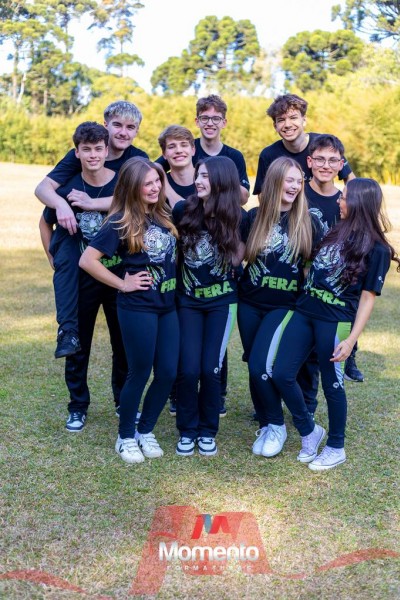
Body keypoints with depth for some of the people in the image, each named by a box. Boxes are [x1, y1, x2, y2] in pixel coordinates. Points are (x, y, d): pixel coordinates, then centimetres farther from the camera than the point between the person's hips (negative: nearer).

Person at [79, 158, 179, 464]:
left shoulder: (163, 214, 7)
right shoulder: (121, 222, -11)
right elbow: (87, 260, -16)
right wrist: (122, 284, -12)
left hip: (167, 305, 6)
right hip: (138, 308, -6)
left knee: (168, 373, 5)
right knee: (140, 374, 2)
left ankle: (146, 431, 24)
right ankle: (126, 437, 20)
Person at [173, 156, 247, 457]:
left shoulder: (238, 217, -7)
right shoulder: (184, 210, -7)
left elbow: (240, 258, 4)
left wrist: (236, 232, -8)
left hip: (221, 302, -1)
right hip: (188, 300, 1)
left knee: (211, 368, -2)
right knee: (188, 369, -4)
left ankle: (208, 431, 17)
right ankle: (187, 430, 15)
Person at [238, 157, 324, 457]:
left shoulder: (308, 221, -4)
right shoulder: (254, 217, 1)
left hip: (284, 305, -3)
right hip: (249, 303, 3)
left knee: (259, 365, -15)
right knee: (255, 368, 7)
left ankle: (276, 426, 6)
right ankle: (265, 424, 25)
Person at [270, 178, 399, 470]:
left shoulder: (377, 249, -7)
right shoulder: (336, 232, 13)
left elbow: (368, 296, -9)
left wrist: (352, 339, -15)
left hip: (335, 322, -7)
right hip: (304, 312, 7)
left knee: (332, 385, 4)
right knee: (281, 373, 3)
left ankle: (336, 448, 25)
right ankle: (309, 431, 24)